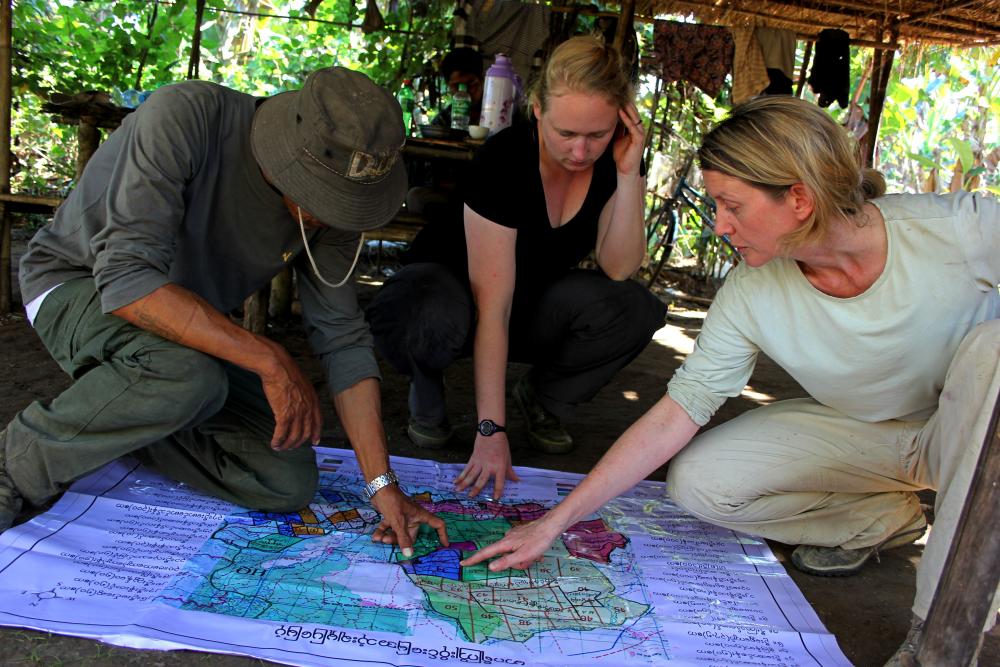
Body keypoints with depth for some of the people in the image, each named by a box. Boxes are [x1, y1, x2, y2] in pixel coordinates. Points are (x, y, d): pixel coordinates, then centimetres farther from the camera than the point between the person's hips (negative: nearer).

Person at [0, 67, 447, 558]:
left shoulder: (328, 196, -15)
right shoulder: (182, 117, -31)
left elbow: (344, 339, -13)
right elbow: (128, 280, -37)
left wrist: (383, 485, -17)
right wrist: (269, 360, -40)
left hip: (193, 331, 5)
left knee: (290, 484, -7)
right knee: (188, 378, -39)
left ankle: (113, 429, 10)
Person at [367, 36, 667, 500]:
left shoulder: (613, 160, -13)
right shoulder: (504, 158, -29)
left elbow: (618, 269, -19)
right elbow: (491, 305, -33)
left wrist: (629, 175, -31)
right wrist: (491, 430, -34)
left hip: (534, 301, 5)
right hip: (454, 284, -4)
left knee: (637, 309, -24)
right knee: (436, 317, -41)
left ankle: (542, 399, 3)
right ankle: (426, 391, -3)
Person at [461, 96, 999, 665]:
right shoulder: (750, 296, -21)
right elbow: (675, 415, -18)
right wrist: (555, 523, -20)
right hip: (860, 435, 2)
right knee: (697, 480, -17)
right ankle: (883, 518, 5)